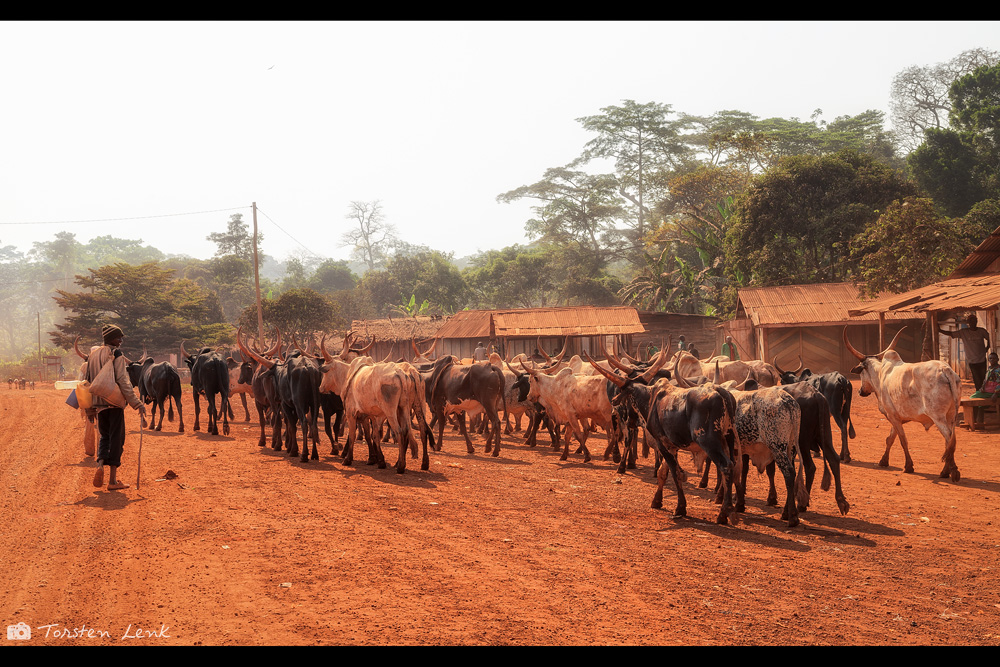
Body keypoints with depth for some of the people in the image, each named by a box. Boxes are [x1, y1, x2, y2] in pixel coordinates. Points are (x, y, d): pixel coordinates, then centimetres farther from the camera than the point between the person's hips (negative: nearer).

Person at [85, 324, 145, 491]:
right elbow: (123, 382, -16)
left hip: (98, 403, 6)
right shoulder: (116, 355, -10)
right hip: (114, 402, -6)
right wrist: (137, 403, -15)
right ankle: (113, 480, 2)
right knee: (116, 438, 1)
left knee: (105, 436, 20)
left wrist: (91, 404, 23)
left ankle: (100, 466, -5)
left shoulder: (93, 354, 11)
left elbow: (88, 379, 15)